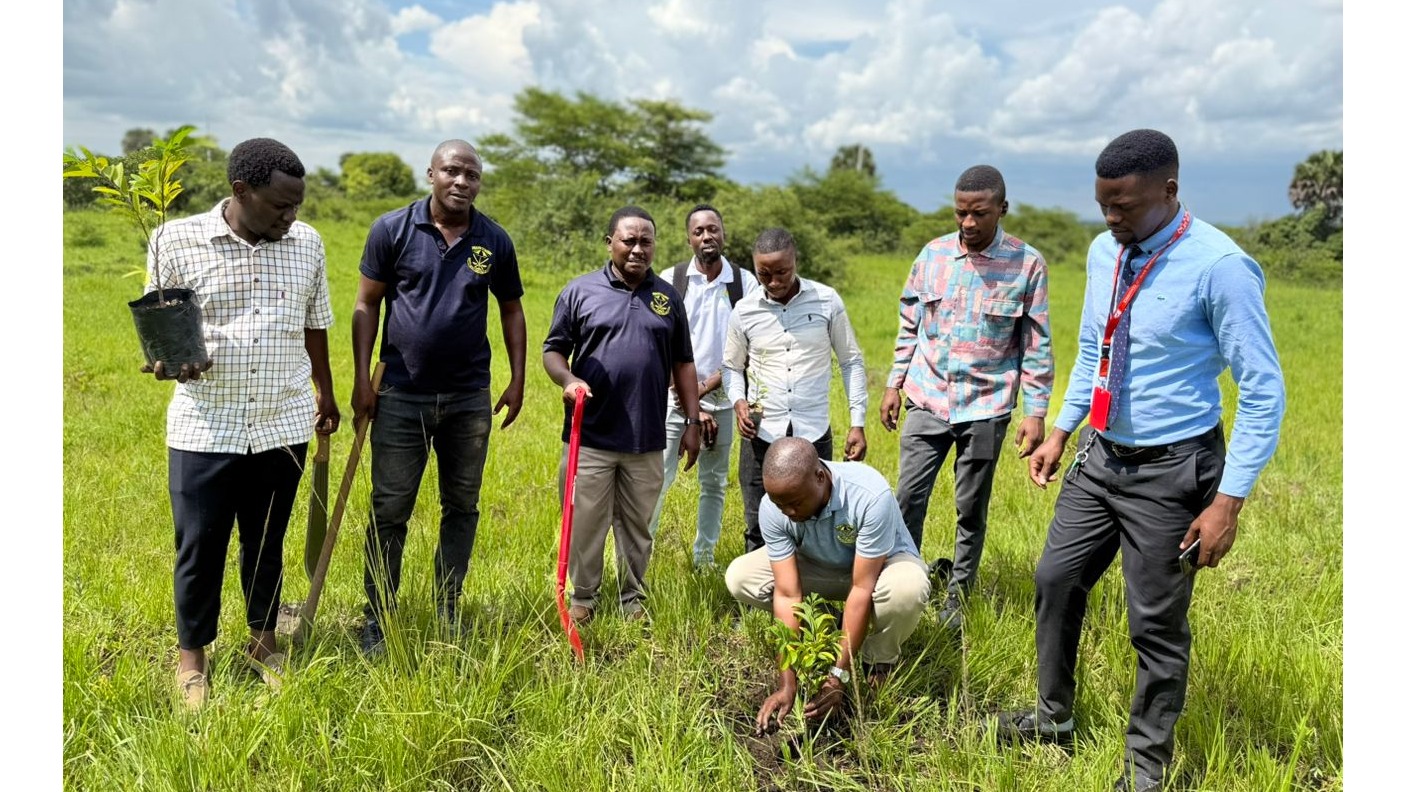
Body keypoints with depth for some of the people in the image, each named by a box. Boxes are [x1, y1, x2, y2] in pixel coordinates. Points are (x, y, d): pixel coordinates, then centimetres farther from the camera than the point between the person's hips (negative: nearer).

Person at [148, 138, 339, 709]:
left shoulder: (307, 243, 2)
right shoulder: (177, 240, -7)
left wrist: (325, 392, 21)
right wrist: (169, 359, -19)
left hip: (284, 426, 2)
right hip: (205, 428, -2)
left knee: (267, 543, 15)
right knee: (199, 548, 8)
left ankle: (264, 640, 35)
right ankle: (192, 655, 29)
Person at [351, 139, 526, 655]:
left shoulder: (495, 241, 2)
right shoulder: (392, 229, -3)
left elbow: (511, 311, 10)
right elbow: (367, 305, 0)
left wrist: (517, 381, 4)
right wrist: (362, 380, -6)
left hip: (470, 398, 2)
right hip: (402, 395, -2)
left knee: (462, 509, 10)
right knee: (389, 511, 3)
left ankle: (448, 614, 25)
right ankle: (378, 619, 17)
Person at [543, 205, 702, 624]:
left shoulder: (668, 297, 10)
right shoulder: (579, 290, 2)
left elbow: (683, 363, 13)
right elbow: (553, 349, 5)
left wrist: (692, 423, 8)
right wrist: (567, 379, -17)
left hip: (647, 440, 2)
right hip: (590, 436, -2)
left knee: (637, 525, 12)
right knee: (584, 524, 5)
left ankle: (633, 600, 26)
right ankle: (583, 598, 22)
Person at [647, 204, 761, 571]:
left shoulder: (745, 283, -1)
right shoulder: (670, 279, -3)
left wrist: (705, 388, -11)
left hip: (721, 399, 1)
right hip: (674, 397, -1)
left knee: (714, 484, 10)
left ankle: (705, 556, 23)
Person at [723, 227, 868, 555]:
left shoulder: (827, 300, -3)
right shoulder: (745, 310, -1)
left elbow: (851, 361, 4)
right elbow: (731, 366, 12)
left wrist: (858, 423, -1)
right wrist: (738, 401, -8)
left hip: (814, 433, 0)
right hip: (761, 434, 1)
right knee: (758, 530, 7)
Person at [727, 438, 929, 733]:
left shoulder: (871, 495, -38)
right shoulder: (772, 507, -26)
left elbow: (862, 589, -35)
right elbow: (787, 594, -25)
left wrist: (839, 676, -34)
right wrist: (787, 683, -28)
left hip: (882, 565, -3)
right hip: (820, 567, 4)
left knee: (907, 587, -40)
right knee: (739, 576, -18)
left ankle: (880, 659, -6)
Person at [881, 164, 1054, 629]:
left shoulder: (1027, 264, -6)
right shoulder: (933, 254, 2)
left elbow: (1037, 345, -3)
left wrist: (1036, 411, -6)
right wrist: (895, 384, 9)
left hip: (986, 407, -2)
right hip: (928, 399, 2)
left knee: (971, 509, 9)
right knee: (908, 497, 2)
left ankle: (958, 595, 25)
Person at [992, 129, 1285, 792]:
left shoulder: (1219, 268, -20)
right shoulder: (1104, 253, 1)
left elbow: (1263, 392, -17)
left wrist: (1229, 500, -19)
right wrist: (1061, 431, 11)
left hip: (1172, 470, -7)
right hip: (1101, 457, 7)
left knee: (1158, 624, 6)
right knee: (1056, 580, 15)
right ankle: (1054, 717, 38)